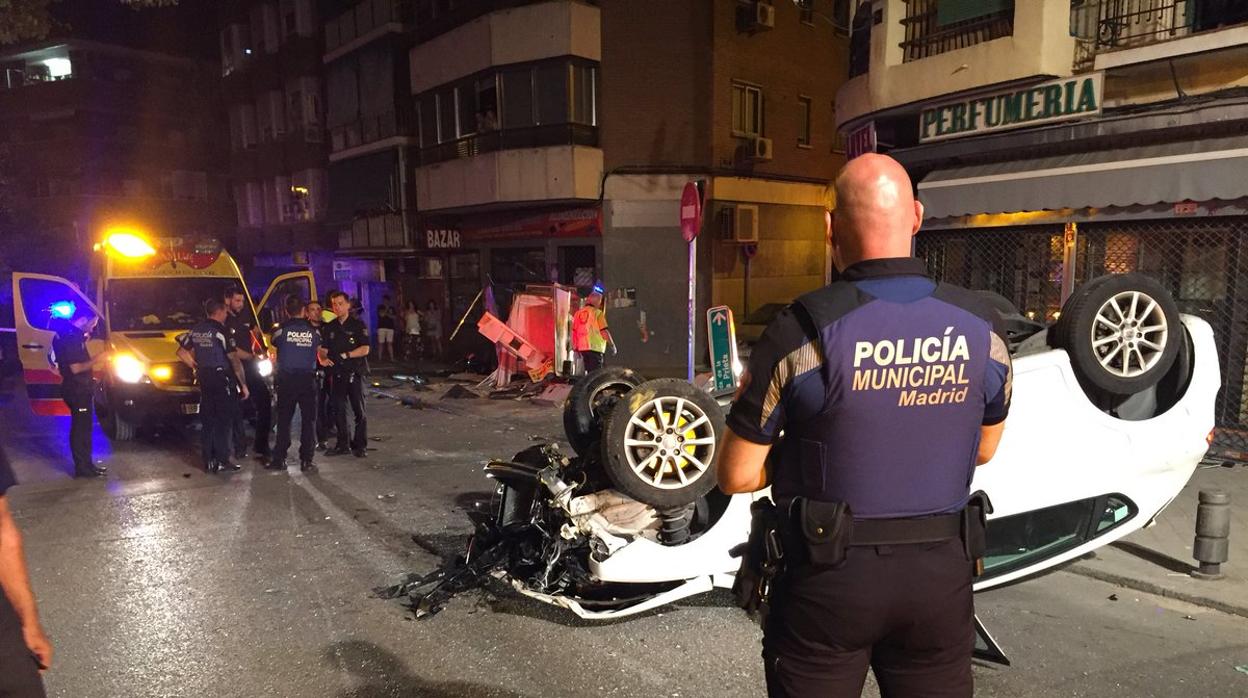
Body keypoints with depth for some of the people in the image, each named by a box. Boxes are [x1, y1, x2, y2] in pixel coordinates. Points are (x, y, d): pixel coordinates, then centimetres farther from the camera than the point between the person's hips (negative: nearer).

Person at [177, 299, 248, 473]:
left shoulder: (195, 330, 9)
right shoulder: (221, 331, -12)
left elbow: (181, 351, 16)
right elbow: (235, 360, -14)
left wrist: (196, 366, 17)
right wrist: (243, 385, -11)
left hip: (204, 380, 7)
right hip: (222, 378, -7)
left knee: (207, 421, 11)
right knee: (223, 421, -1)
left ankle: (208, 461, 14)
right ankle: (222, 460, -2)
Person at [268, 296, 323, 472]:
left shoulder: (280, 330, -3)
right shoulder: (314, 331, 1)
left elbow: (274, 356, 8)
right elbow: (320, 355, 11)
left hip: (286, 379, 0)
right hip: (308, 378, 0)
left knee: (283, 419, 7)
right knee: (308, 420, 5)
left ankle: (279, 459, 10)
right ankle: (306, 461, 4)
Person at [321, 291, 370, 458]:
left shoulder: (357, 325, -2)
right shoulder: (329, 327, 12)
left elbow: (365, 350, -9)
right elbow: (323, 348, 12)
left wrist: (346, 355, -19)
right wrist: (324, 358, -10)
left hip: (354, 374, -5)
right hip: (337, 374, 5)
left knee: (359, 411, 0)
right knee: (338, 410, 8)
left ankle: (360, 445, 7)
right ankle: (343, 444, 19)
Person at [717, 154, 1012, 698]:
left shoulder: (801, 330, -20)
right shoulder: (982, 327, -5)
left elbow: (737, 476, -12)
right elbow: (983, 449, 11)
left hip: (829, 574, -3)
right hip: (942, 571, 4)